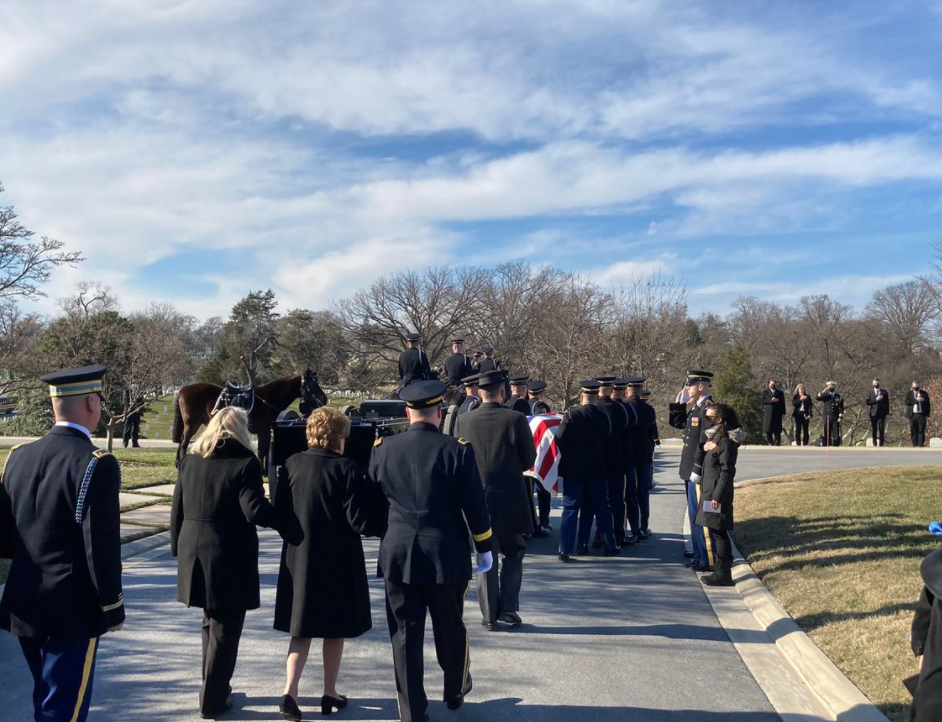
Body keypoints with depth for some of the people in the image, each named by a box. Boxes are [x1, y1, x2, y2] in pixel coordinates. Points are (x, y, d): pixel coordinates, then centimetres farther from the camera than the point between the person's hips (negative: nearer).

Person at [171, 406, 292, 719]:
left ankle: (214, 685, 34)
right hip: (229, 557, -6)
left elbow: (177, 508, 9)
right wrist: (283, 523, -5)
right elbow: (255, 511, -20)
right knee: (225, 629, 7)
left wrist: (178, 547, 18)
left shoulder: (190, 460, 5)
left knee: (211, 622, 23)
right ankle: (212, 699, 15)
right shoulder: (245, 464, -13)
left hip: (194, 552, 6)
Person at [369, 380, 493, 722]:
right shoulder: (457, 450, -11)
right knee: (450, 629, 18)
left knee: (405, 635, 10)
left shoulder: (383, 448, -3)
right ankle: (455, 691, 39)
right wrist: (484, 547, 5)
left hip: (398, 555, 1)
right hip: (447, 556, -1)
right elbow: (474, 505, -7)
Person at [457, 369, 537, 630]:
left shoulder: (464, 421, -5)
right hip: (511, 499, -2)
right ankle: (508, 609, 11)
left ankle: (489, 616, 15)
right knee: (512, 554, 16)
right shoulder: (516, 419, -10)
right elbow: (529, 458, -3)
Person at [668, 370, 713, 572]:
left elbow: (706, 442, -22)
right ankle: (698, 550, 32)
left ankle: (707, 559, 0)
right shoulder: (695, 407, 12)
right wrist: (681, 402, 11)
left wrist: (697, 470, -21)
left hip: (699, 471, -10)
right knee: (694, 512, 20)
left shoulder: (708, 408, -18)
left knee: (700, 514, -5)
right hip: (691, 470, 10)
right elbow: (675, 422, 22)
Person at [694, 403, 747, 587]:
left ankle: (723, 575, 3)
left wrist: (717, 496, -21)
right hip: (710, 492, 10)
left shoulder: (725, 442, -16)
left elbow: (727, 472, -20)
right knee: (715, 532, 14)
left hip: (718, 495, -10)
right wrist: (705, 449, 2)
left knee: (719, 533, -4)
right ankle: (720, 570, 23)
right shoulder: (714, 439, 14)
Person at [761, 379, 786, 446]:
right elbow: (763, 401, 0)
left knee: (777, 429, -2)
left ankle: (777, 443, 1)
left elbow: (782, 403, 9)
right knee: (768, 429, -3)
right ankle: (770, 442, 4)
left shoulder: (780, 393, 14)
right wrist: (770, 400, -14)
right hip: (768, 413, -1)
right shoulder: (765, 392, 11)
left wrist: (783, 412, 1)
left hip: (777, 413, 1)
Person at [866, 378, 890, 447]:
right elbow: (868, 403, -1)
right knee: (874, 430, 1)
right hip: (873, 413, 0)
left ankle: (881, 444, -3)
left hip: (882, 413, 0)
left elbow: (887, 402, 8)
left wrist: (887, 412, 2)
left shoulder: (884, 392, 10)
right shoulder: (870, 393, 9)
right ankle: (875, 444, 7)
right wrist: (876, 399, -13)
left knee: (881, 429, -5)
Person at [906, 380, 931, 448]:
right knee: (914, 431, 2)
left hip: (921, 415, 0)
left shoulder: (924, 393, 10)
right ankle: (915, 446, 6)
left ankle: (921, 445, -6)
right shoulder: (909, 393, 9)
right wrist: (916, 400, -15)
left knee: (921, 431, -5)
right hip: (912, 415, 0)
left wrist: (927, 414, 0)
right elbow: (907, 402, -5)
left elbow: (927, 404, 8)